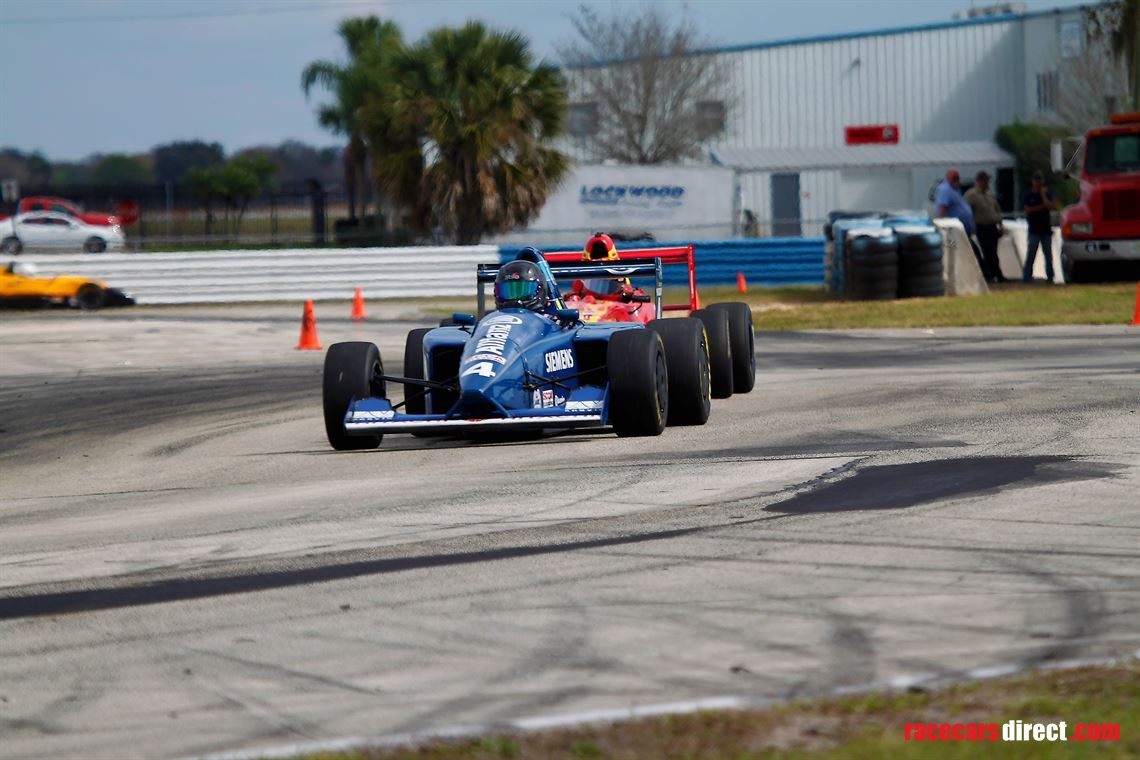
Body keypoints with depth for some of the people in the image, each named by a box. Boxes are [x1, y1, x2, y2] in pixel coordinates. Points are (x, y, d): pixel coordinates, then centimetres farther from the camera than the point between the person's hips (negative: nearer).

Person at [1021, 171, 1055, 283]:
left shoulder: (1047, 193, 7)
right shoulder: (1028, 195, 5)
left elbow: (1050, 206, -10)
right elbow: (1028, 210, -6)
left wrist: (1043, 194, -7)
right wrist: (1041, 206, -8)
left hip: (1046, 229, 2)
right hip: (1034, 230, -2)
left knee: (1048, 255, 3)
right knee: (1030, 255, -5)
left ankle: (1050, 277, 7)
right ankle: (1026, 277, -2)